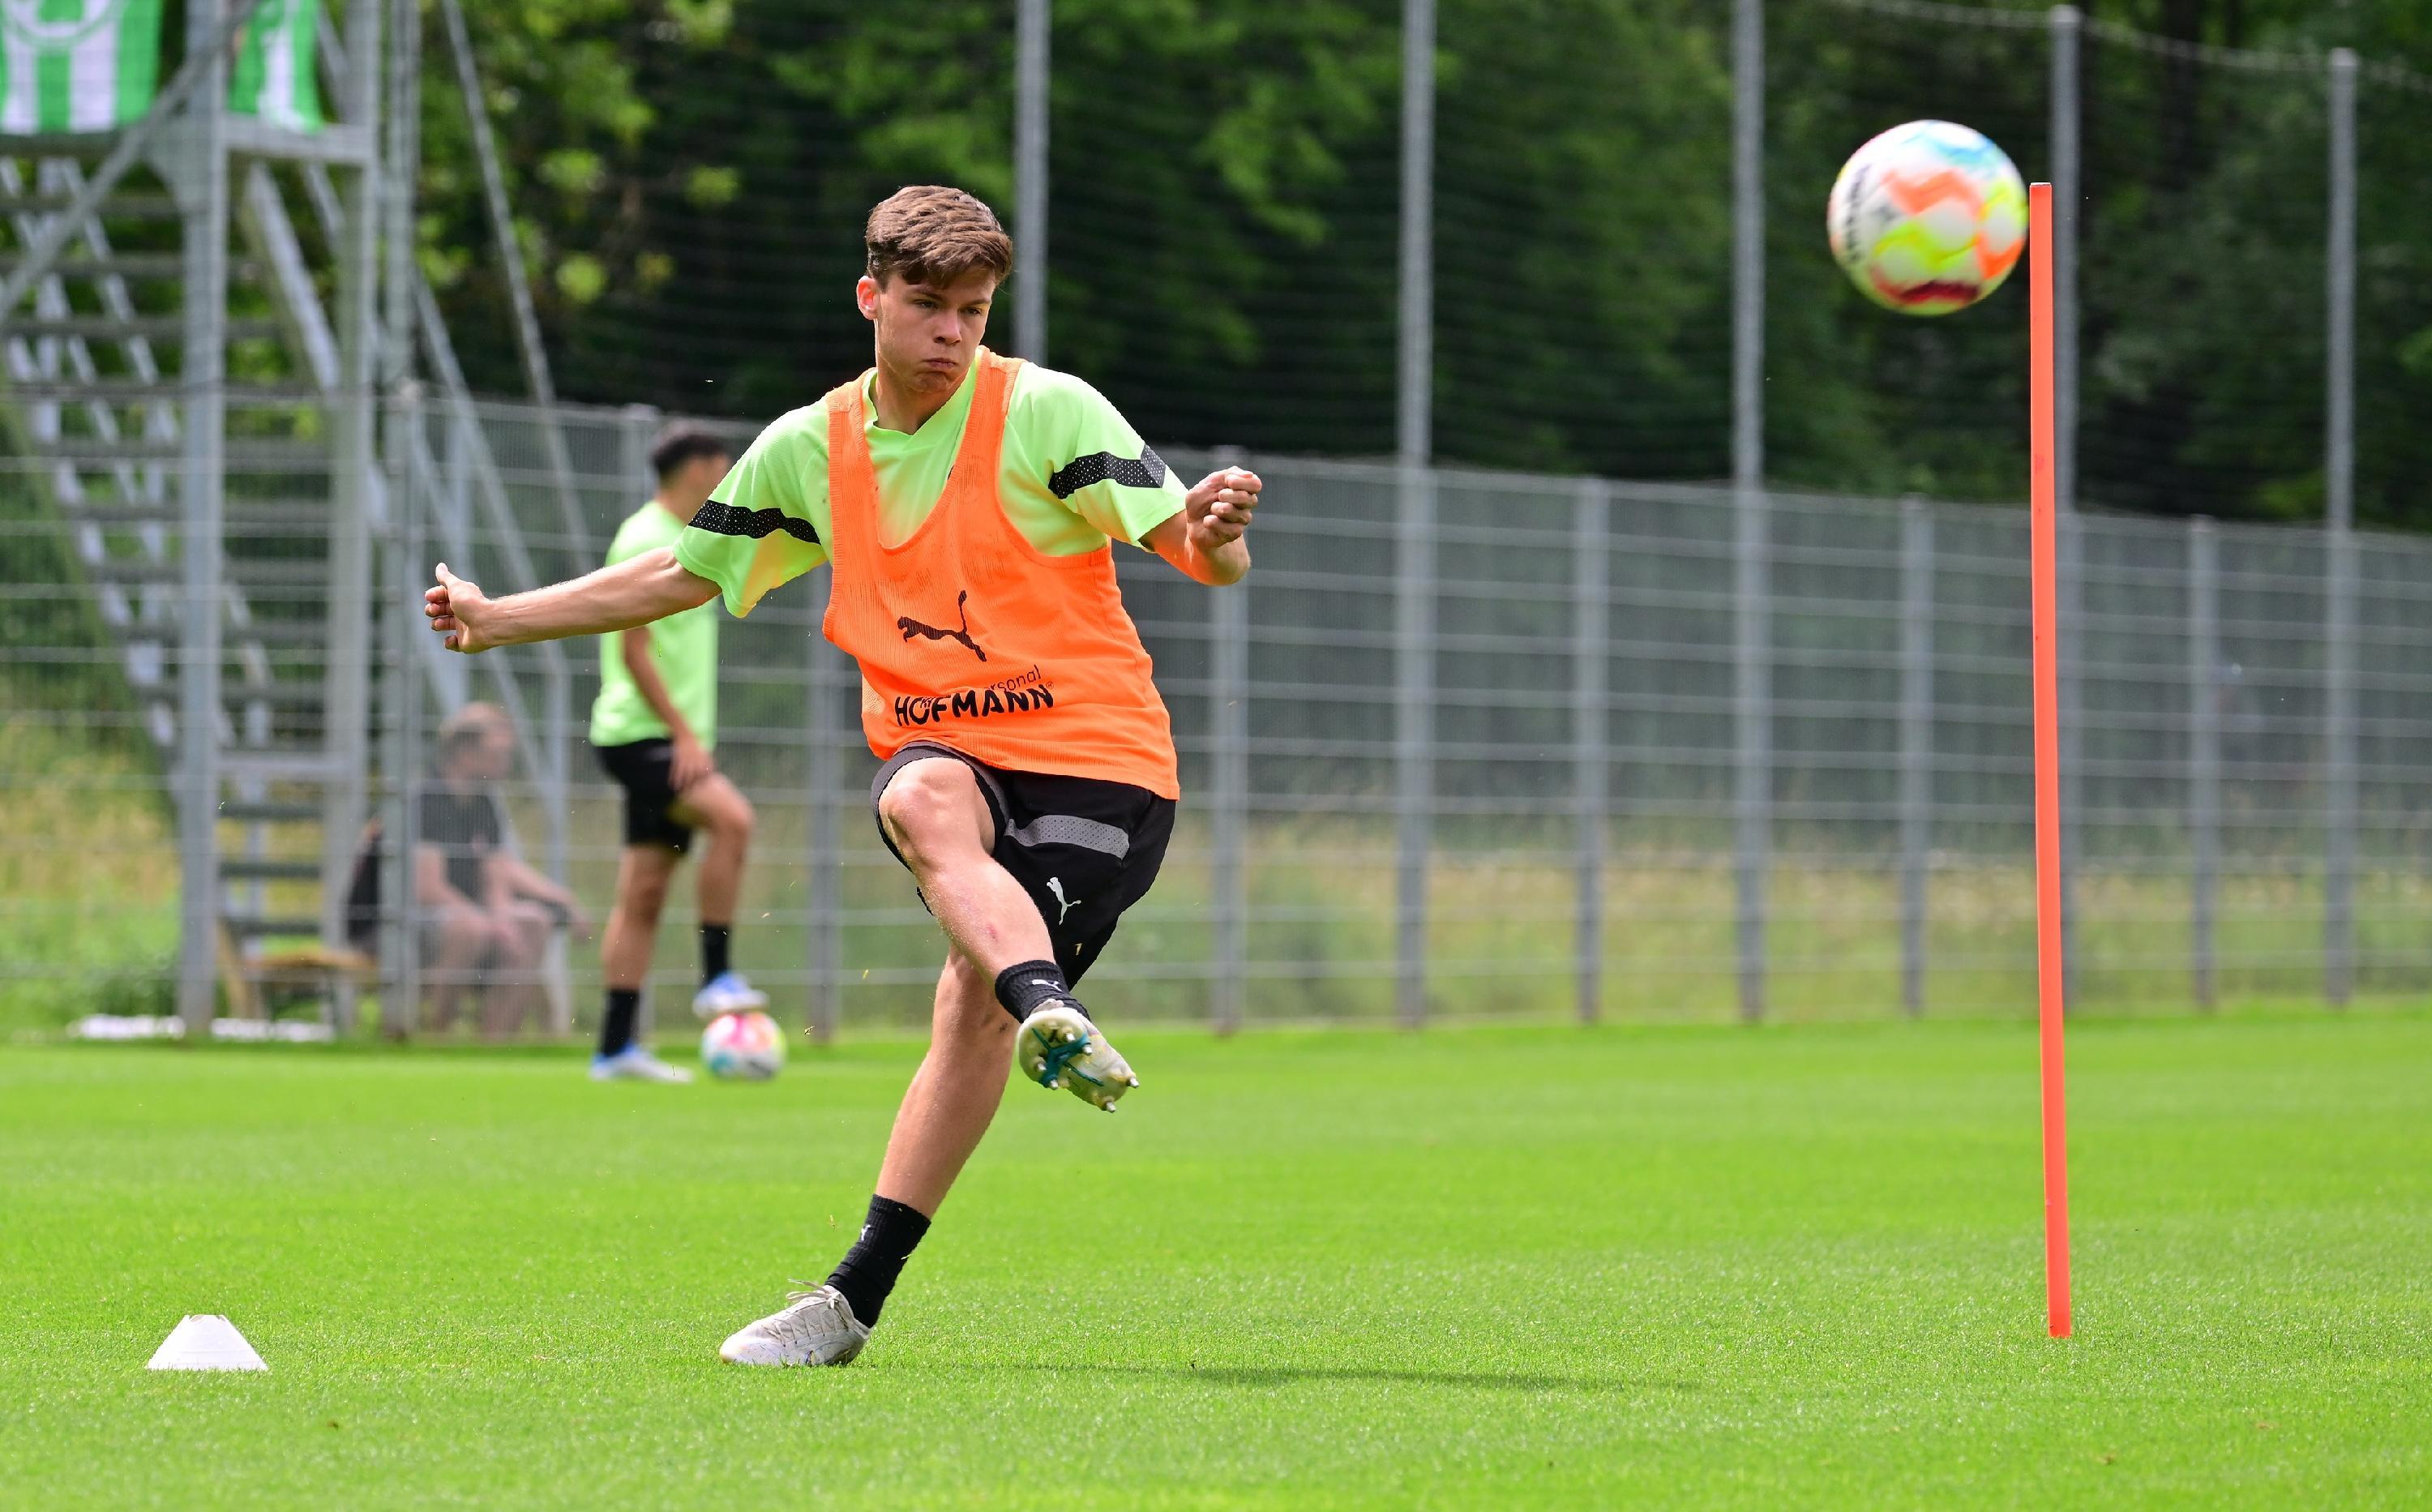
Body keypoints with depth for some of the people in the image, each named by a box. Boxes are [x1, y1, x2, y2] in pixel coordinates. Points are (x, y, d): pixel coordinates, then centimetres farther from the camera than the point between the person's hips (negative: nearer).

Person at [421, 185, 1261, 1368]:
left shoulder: (1047, 411, -7)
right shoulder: (811, 448, 8)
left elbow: (1201, 554, -13)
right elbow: (681, 574, 21)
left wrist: (1211, 533, -37)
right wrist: (496, 619, 20)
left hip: (1095, 760, -3)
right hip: (941, 747, 3)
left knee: (971, 999, -19)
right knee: (923, 802, -34)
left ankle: (859, 1295, -16)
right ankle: (1051, 1017, -56)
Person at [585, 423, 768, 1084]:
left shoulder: (683, 541, 19)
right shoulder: (645, 541, -12)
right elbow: (633, 650, -18)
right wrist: (684, 734, -22)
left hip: (673, 738, 10)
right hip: (641, 733, -10)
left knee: (644, 893, 7)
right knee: (731, 818, -28)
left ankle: (615, 1049, 6)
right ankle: (716, 978, -23)